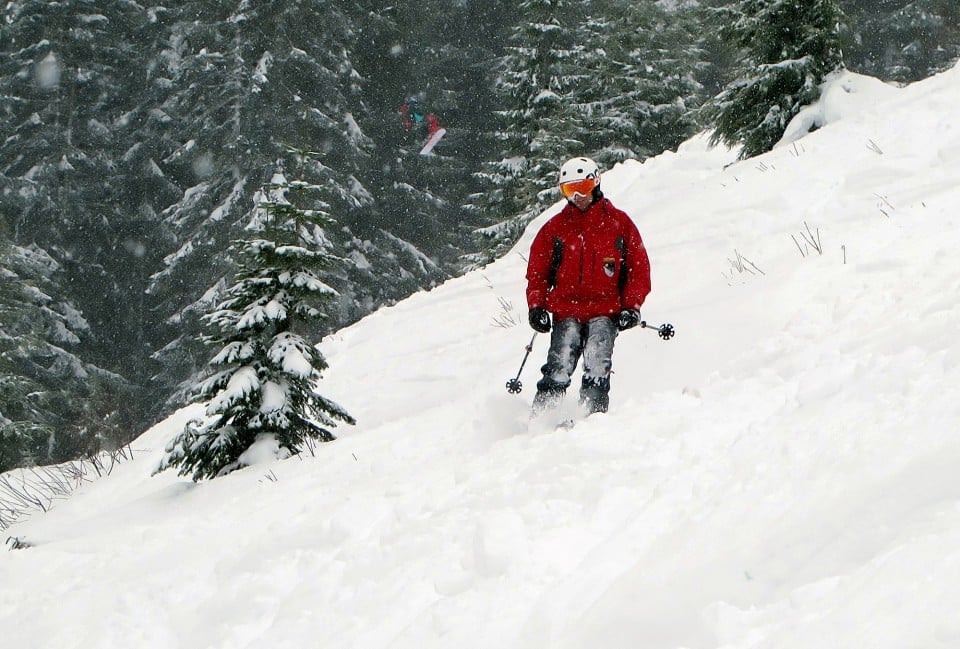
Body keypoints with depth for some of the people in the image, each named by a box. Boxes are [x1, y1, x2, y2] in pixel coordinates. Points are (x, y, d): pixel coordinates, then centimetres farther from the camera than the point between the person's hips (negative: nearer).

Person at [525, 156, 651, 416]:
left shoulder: (618, 223, 9)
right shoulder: (554, 228, 12)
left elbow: (639, 268, 10)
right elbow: (536, 272, 16)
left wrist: (631, 306, -1)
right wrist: (536, 306, 2)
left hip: (605, 312, -1)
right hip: (565, 312, 1)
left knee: (597, 368, -19)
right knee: (559, 370, -14)